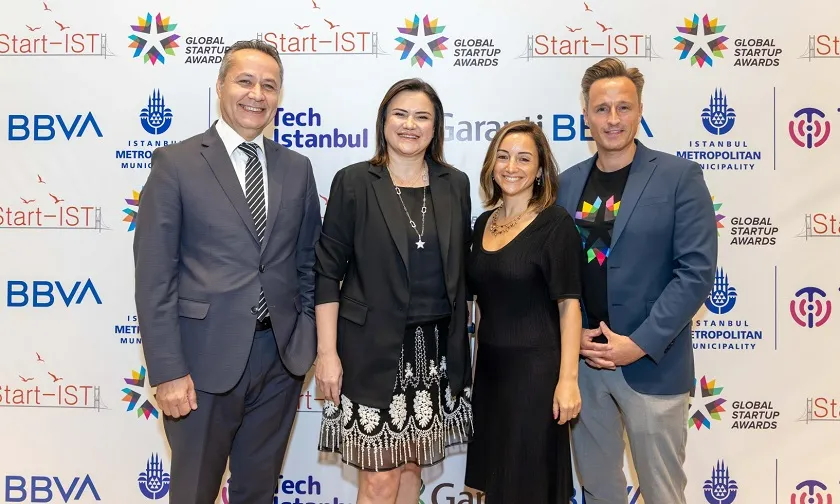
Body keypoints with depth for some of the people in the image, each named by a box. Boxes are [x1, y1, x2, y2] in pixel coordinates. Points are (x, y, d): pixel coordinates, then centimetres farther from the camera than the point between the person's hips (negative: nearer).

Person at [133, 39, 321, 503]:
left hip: (282, 356, 4)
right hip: (206, 359, -3)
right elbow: (154, 277, -9)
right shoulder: (176, 162, -5)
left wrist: (309, 337, 4)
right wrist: (167, 370, -12)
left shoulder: (297, 168, 7)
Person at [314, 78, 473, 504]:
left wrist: (459, 346, 9)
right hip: (373, 348, -3)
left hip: (436, 349, 4)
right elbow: (327, 271, -5)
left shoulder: (455, 185, 7)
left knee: (411, 467, 14)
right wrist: (327, 351, -10)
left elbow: (459, 269, 11)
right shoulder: (354, 182, -4)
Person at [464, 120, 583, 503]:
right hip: (489, 367, 6)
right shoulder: (484, 222, 7)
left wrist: (568, 379, -18)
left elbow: (569, 304, -14)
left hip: (535, 367, -6)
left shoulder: (555, 223, -10)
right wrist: (476, 361, 12)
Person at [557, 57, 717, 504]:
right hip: (580, 361, 4)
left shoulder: (679, 176, -5)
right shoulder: (566, 183, 7)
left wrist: (639, 343, -16)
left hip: (652, 363, -3)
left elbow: (696, 271, -12)